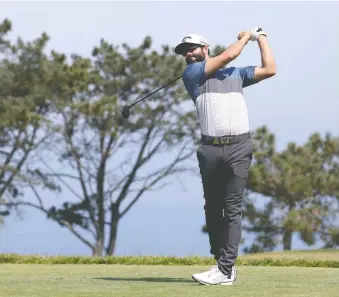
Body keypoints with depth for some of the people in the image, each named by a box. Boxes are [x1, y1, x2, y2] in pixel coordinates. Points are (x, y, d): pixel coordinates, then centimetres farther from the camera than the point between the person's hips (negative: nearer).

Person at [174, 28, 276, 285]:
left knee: (233, 209, -7)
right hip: (210, 149, 0)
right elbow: (229, 55, 2)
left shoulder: (237, 74, 19)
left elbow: (269, 69, 16)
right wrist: (245, 37, 17)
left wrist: (261, 38, 21)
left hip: (239, 148, 0)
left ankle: (225, 270, -11)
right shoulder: (191, 73, 9)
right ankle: (223, 263, 14)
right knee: (213, 208, 4)